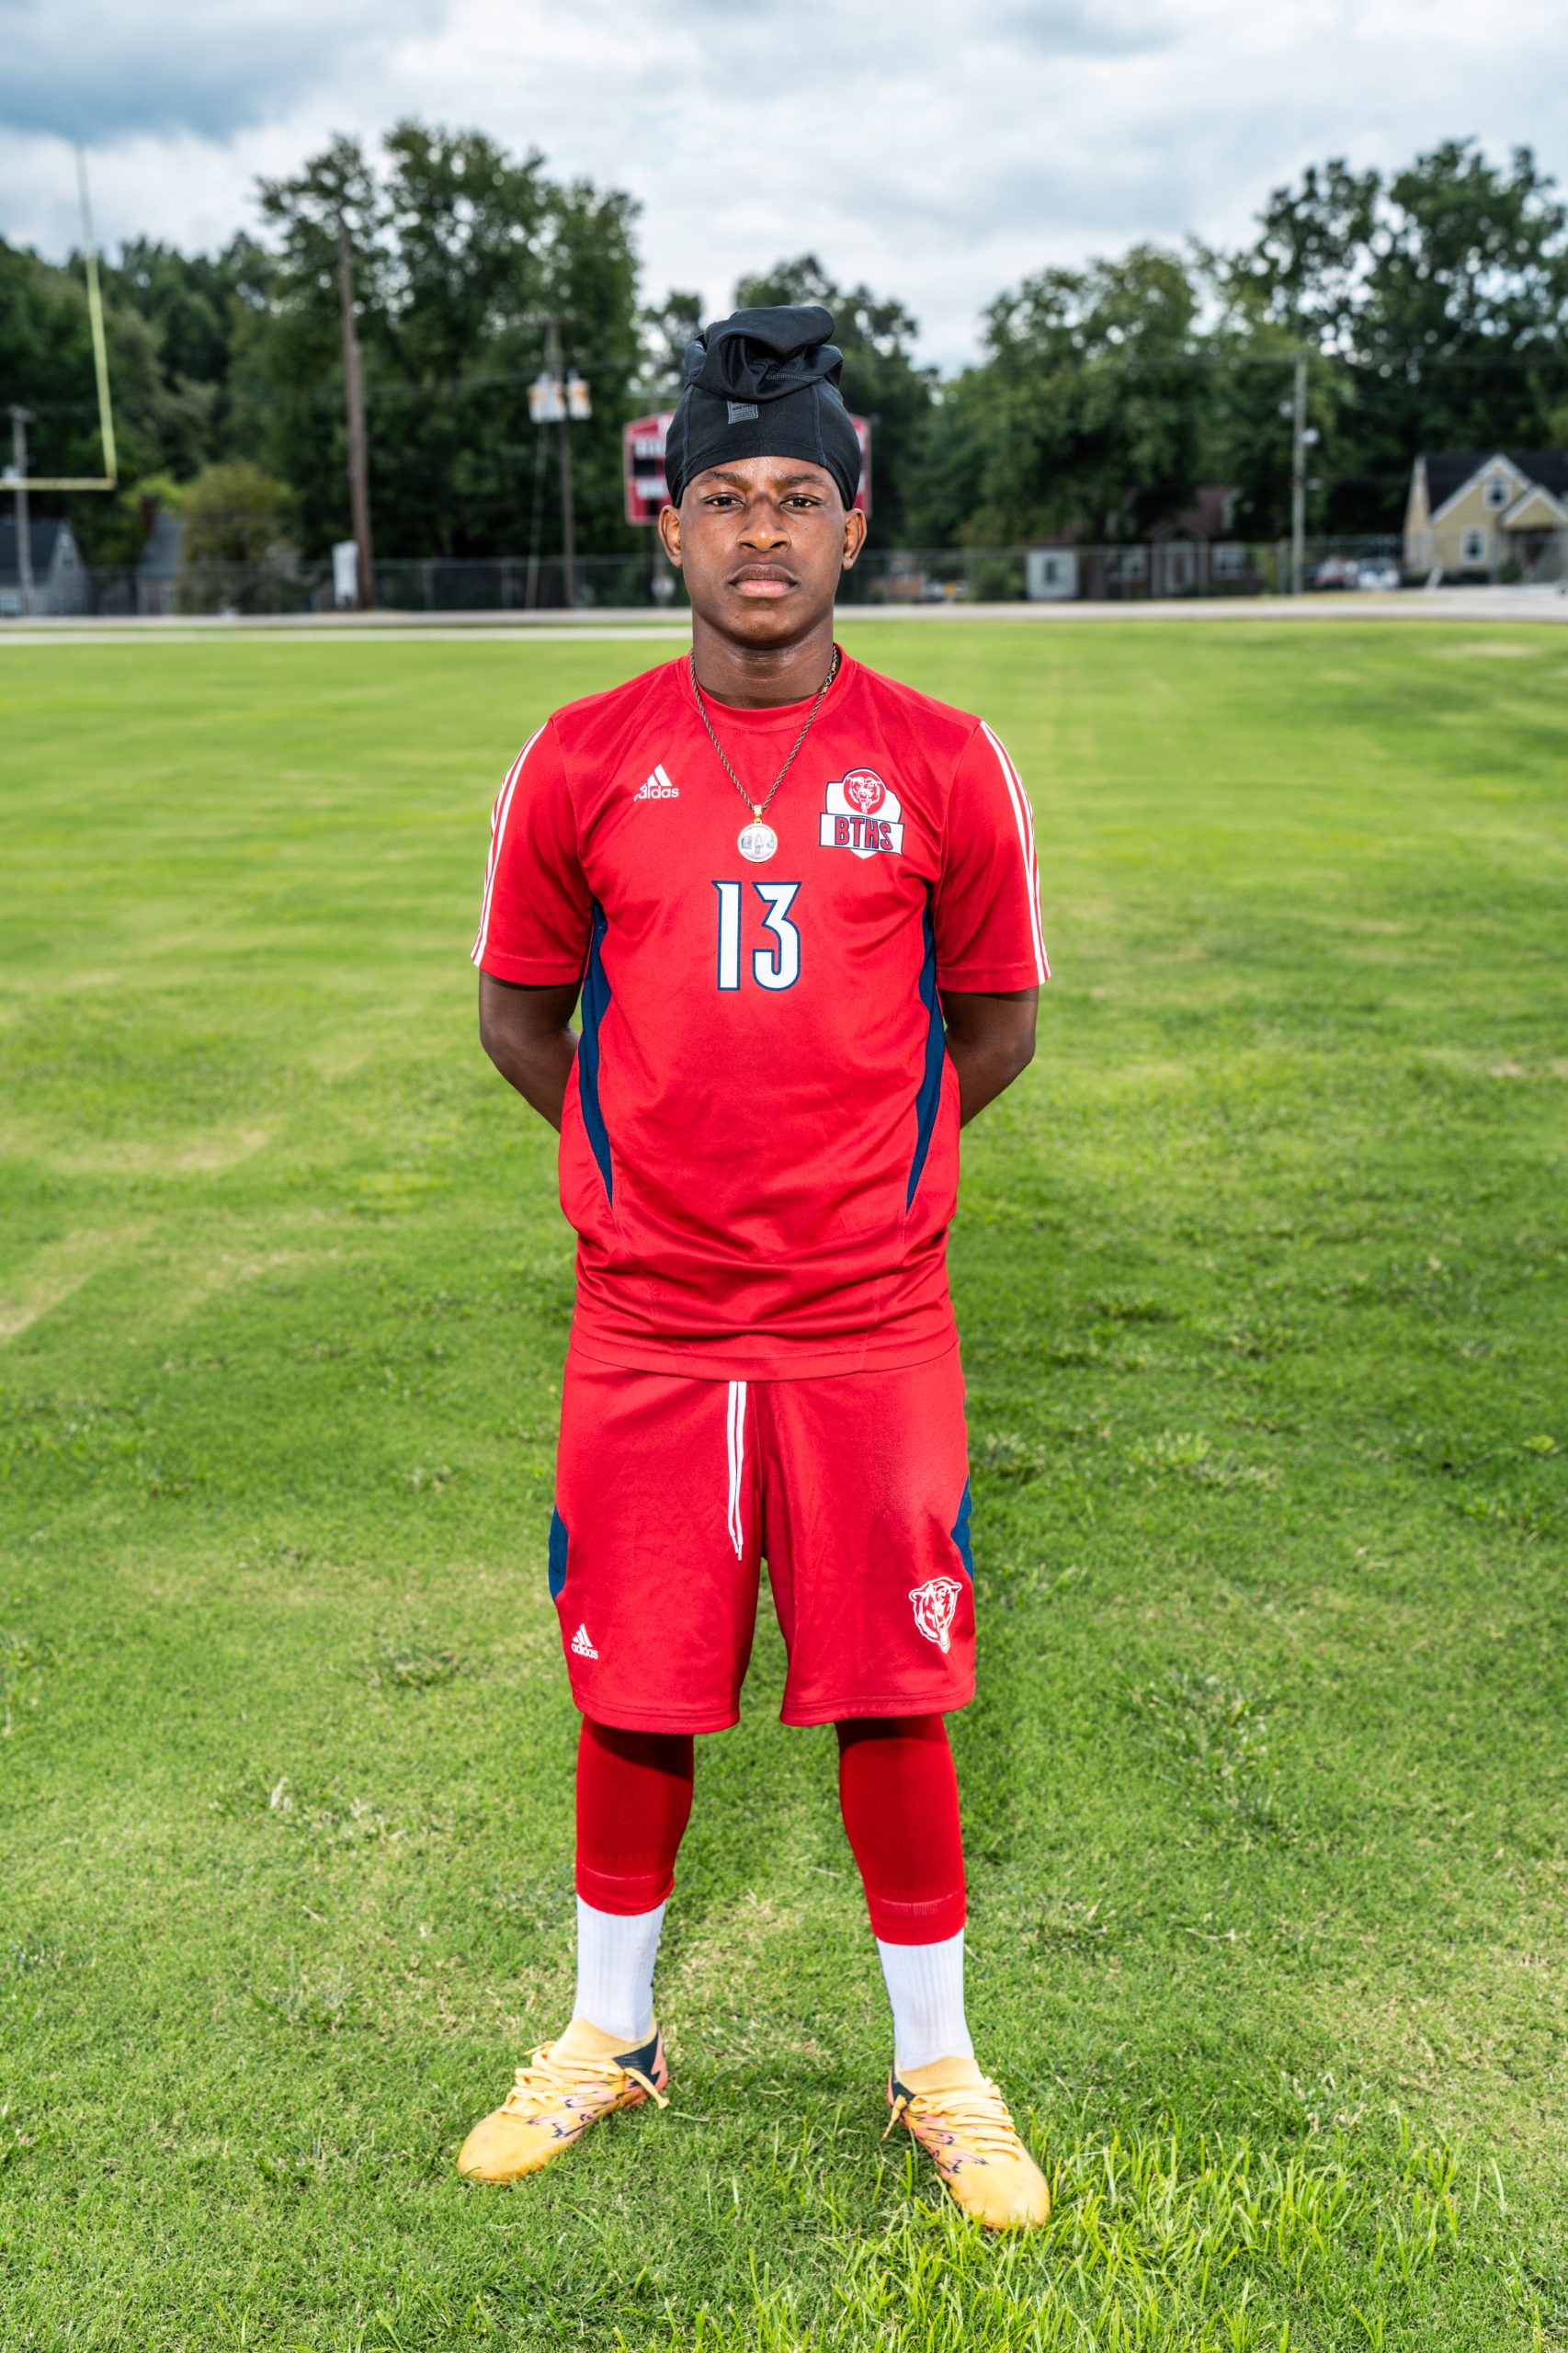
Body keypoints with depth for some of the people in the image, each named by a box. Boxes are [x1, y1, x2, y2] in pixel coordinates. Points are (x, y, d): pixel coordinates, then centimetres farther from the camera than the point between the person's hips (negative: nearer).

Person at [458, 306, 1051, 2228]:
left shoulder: (942, 764, -1)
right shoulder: (581, 762, 0)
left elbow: (994, 1022, 10)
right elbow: (518, 1010, 11)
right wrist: (658, 1155, 10)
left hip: (871, 1326, 0)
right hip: (643, 1325, 1)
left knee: (891, 1705, 7)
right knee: (631, 1701, 11)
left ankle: (936, 2070, 29)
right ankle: (608, 2039, 35)